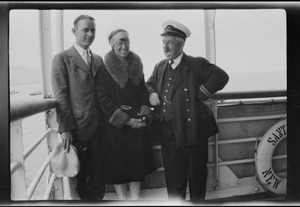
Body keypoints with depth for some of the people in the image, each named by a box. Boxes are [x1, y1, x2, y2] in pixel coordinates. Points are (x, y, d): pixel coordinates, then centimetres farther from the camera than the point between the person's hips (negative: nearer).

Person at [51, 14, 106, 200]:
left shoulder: (98, 60, 13)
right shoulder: (62, 59, -2)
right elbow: (60, 95, -8)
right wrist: (65, 128, -13)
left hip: (98, 128, 4)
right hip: (77, 129, -4)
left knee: (98, 176, 10)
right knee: (79, 177, 9)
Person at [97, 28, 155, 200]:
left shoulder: (137, 66, 8)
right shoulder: (105, 68, -6)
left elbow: (144, 94, 9)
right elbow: (104, 99, -11)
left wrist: (145, 116, -8)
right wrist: (125, 120, -17)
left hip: (138, 125, 4)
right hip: (116, 126, -4)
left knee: (138, 162, 8)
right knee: (118, 163, 3)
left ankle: (135, 197, 20)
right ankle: (122, 198, 17)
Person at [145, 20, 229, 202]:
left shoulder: (196, 64, -6)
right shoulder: (160, 67, 12)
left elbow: (221, 77, -16)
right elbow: (148, 84, 24)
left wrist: (200, 95, -15)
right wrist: (151, 93, 1)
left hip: (192, 128, -4)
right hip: (168, 131, 5)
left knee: (196, 172, 11)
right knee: (173, 175, 14)